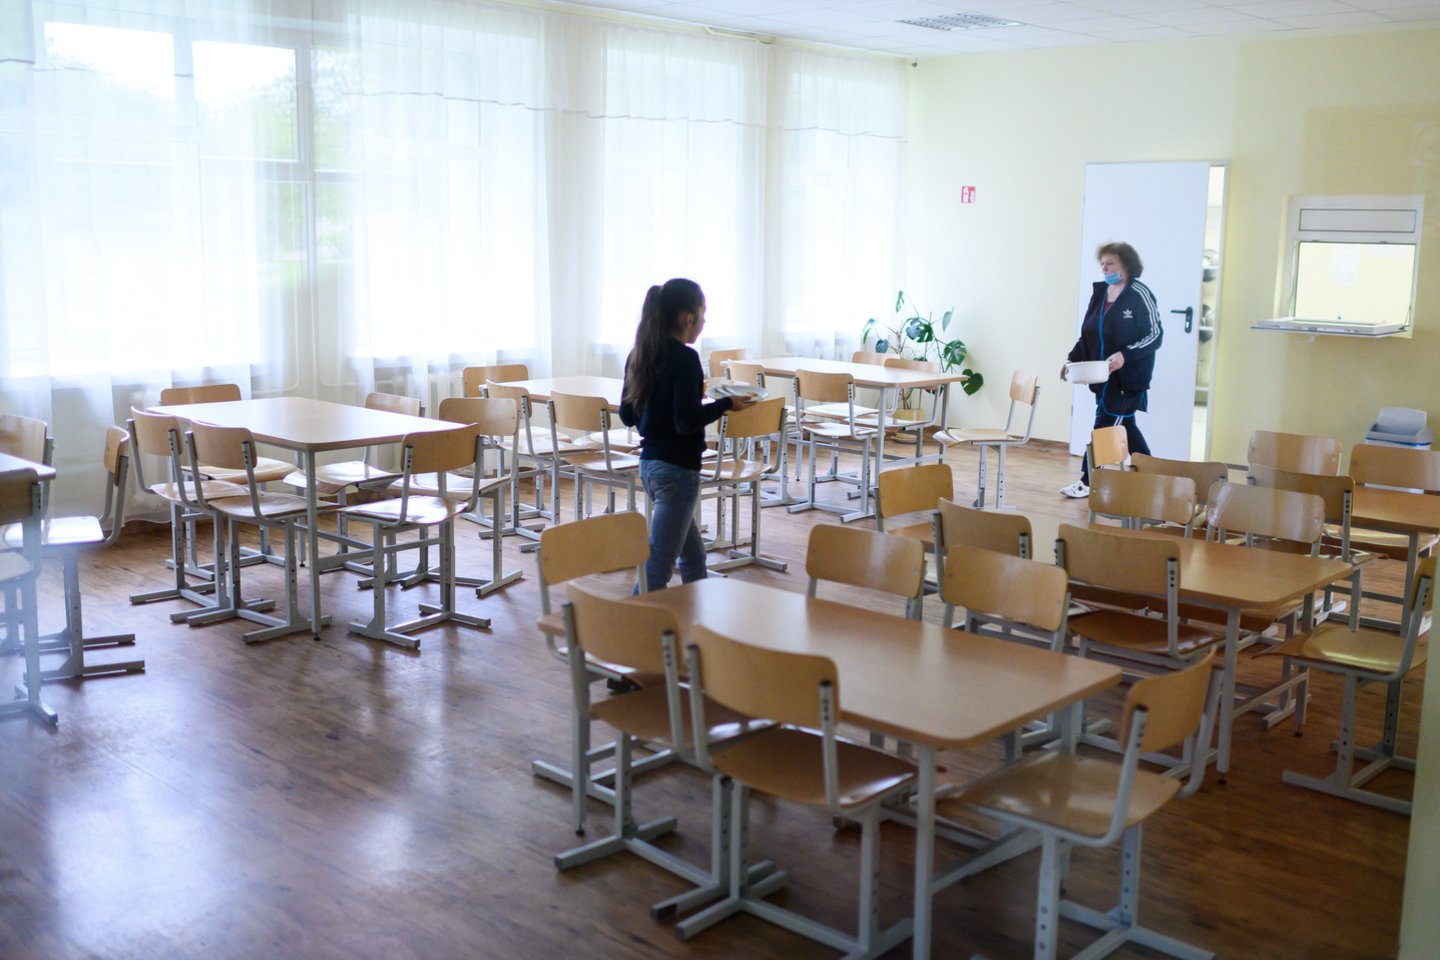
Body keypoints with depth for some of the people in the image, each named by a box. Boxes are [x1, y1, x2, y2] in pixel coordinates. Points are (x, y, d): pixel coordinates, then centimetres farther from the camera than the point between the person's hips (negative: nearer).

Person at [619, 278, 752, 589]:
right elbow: (687, 421, -21)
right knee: (658, 566, -5)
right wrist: (726, 404, -8)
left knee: (693, 556, 21)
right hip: (677, 469, -9)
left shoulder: (639, 355, 8)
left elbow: (627, 415, 13)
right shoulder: (684, 357, -16)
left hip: (649, 464, 9)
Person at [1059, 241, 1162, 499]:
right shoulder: (1100, 293, 10)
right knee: (1122, 425, 11)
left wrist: (1125, 355, -24)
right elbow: (1087, 334, 17)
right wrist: (1072, 358, 3)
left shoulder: (1139, 294, -10)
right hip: (1103, 377, 7)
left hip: (1128, 378, -7)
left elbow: (1155, 335, -12)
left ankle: (1088, 482, 3)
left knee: (1106, 424, -5)